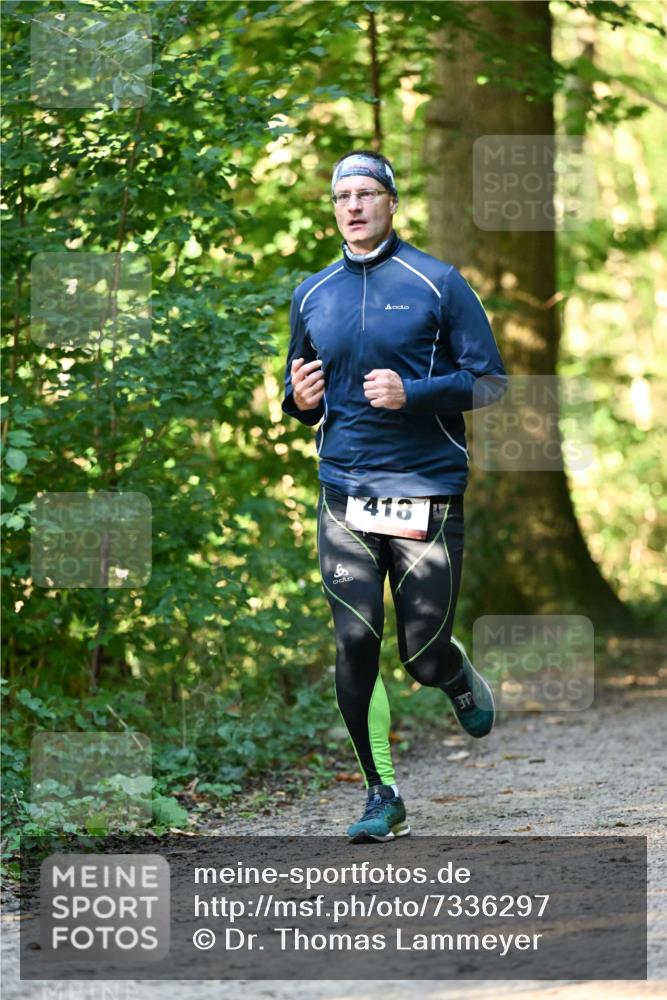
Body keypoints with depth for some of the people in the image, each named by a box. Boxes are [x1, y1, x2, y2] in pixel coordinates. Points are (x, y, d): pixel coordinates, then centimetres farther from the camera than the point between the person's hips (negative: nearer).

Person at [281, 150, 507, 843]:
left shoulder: (437, 284, 0)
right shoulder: (312, 296, 13)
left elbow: (491, 381, -1)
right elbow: (299, 392, 24)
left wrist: (412, 394, -16)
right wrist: (299, 400, -1)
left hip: (426, 491, -3)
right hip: (344, 492, 3)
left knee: (423, 656, -4)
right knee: (355, 645, -6)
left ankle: (460, 678, 33)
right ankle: (382, 797, 6)